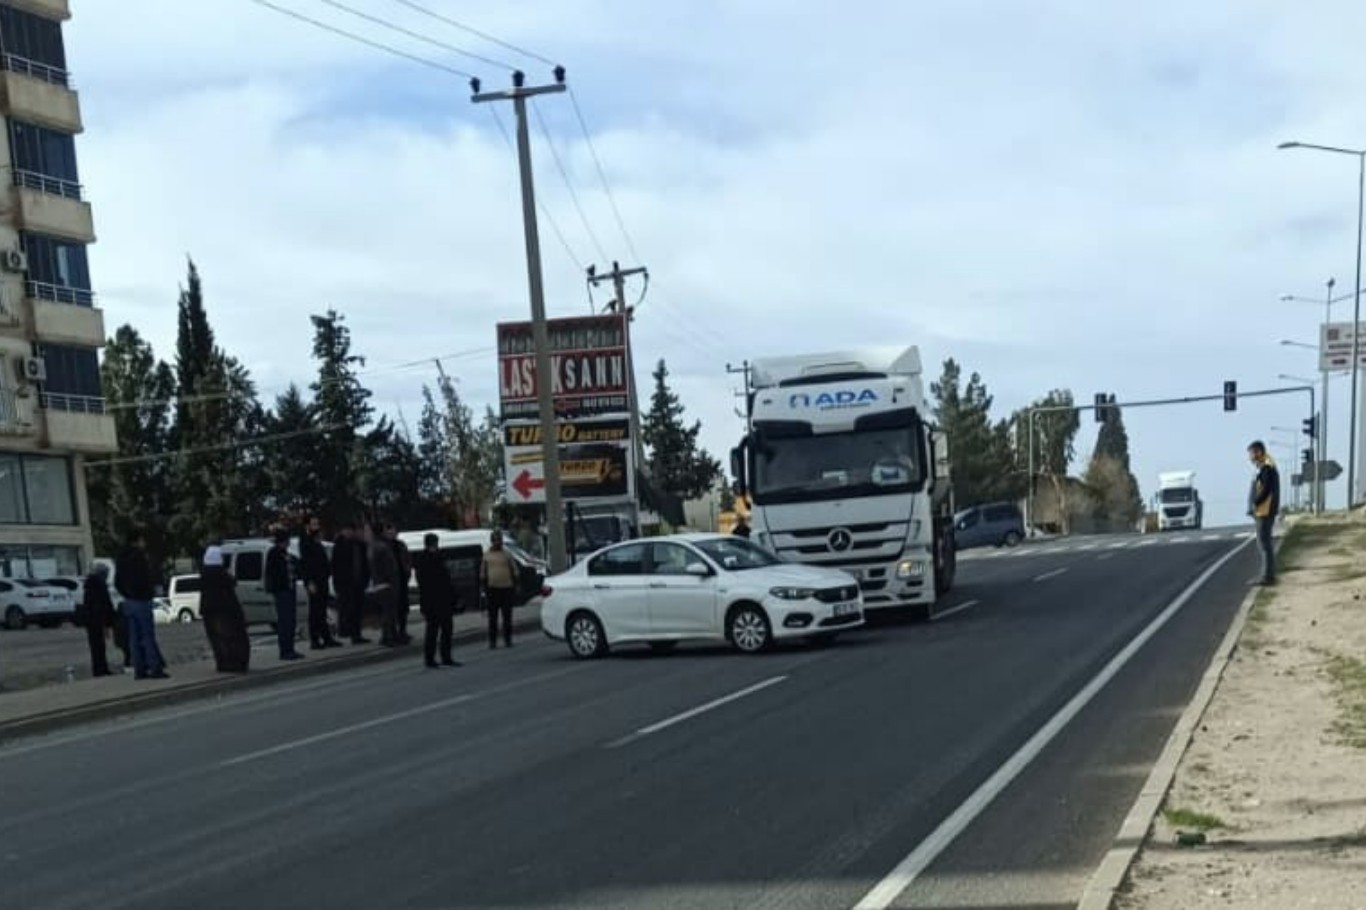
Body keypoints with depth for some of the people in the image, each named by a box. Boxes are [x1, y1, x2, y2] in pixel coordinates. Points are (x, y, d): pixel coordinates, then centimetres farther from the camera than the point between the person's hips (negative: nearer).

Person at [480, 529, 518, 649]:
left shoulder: (506, 555, 7)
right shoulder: (487, 556, 7)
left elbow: (514, 571, 10)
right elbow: (483, 574, 10)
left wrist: (515, 586, 3)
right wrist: (485, 588, 3)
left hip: (507, 588, 0)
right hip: (492, 589, 0)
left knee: (507, 616, 3)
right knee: (493, 617, 0)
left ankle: (508, 640, 10)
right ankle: (492, 641, 4)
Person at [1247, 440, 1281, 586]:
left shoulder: (1266, 468, -15)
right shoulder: (1264, 467, 17)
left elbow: (1266, 491, -22)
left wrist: (1254, 505, -14)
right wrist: (1253, 507, 11)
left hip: (1264, 512, -10)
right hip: (1263, 512, 10)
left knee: (1264, 544, -8)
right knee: (1266, 544, 14)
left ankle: (1268, 576, -7)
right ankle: (1269, 575, 20)